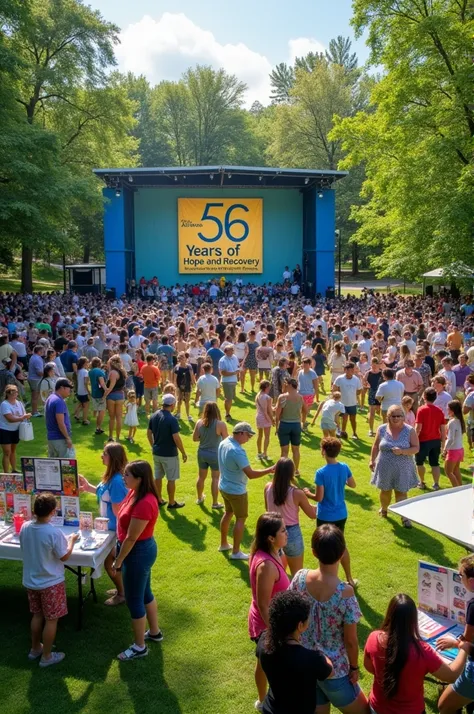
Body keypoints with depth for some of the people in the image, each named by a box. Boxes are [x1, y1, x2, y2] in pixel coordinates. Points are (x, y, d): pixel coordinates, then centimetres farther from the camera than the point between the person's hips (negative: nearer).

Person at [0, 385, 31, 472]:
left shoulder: (19, 403, 3)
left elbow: (24, 414, 6)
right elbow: (10, 419, -26)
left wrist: (26, 416, -17)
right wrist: (22, 417, -33)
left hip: (15, 430, 6)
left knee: (13, 451, 18)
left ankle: (14, 470, 29)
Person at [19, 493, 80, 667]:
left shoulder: (25, 528, -9)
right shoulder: (54, 533, -27)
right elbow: (64, 557, -16)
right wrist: (71, 541, 1)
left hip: (31, 581, 6)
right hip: (51, 583, -6)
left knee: (37, 615, 24)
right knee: (51, 620, 11)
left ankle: (35, 649, 39)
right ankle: (46, 656, 22)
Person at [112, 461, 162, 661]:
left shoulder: (144, 504, -31)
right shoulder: (135, 493, -1)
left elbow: (131, 538, -25)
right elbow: (126, 527, 13)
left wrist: (118, 560, -14)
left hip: (138, 552, -10)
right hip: (142, 549, 10)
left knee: (134, 600, 6)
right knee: (145, 593, 24)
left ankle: (139, 647, 23)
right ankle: (154, 632, 43)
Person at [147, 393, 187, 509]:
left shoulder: (154, 416, 0)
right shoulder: (172, 419, -21)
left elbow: (149, 433, 9)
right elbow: (176, 438, -21)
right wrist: (183, 453, -10)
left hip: (156, 453, 7)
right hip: (169, 454, -7)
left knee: (158, 477, 17)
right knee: (171, 479, 7)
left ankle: (159, 499, 28)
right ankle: (172, 502, 16)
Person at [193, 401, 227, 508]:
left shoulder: (199, 422, -9)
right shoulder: (220, 424, -20)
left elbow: (195, 438, -1)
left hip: (202, 453, 4)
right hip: (215, 454, -4)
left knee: (201, 476, 21)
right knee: (215, 478, 10)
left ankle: (199, 498, 40)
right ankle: (215, 503, 20)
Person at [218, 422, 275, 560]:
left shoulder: (223, 443, -3)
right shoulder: (237, 451, -31)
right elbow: (250, 474, -32)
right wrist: (269, 470, -27)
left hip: (224, 487, 9)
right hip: (236, 491, -9)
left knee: (228, 513, 25)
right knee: (241, 519, 6)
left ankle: (223, 544, 39)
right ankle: (236, 552, 15)